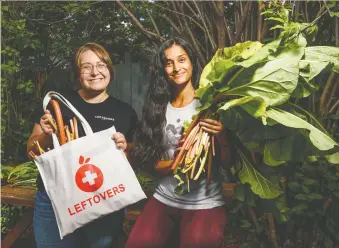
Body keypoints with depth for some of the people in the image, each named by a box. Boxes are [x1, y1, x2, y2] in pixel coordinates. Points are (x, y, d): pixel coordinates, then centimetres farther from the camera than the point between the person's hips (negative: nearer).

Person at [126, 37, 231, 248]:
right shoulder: (158, 108, 4)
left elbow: (227, 161, -4)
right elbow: (151, 163, 3)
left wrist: (220, 136, -22)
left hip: (206, 203, -2)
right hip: (165, 200, 2)